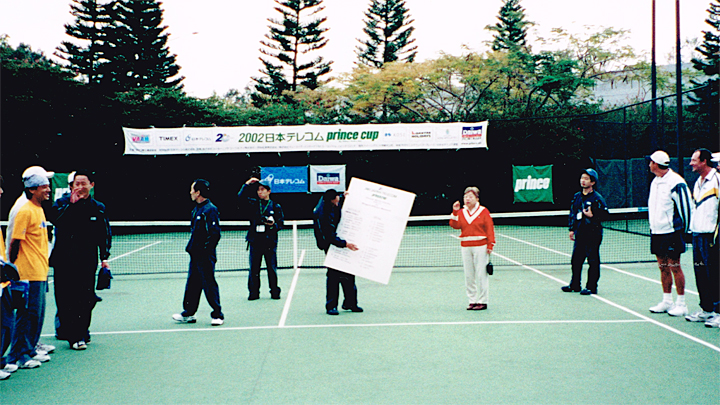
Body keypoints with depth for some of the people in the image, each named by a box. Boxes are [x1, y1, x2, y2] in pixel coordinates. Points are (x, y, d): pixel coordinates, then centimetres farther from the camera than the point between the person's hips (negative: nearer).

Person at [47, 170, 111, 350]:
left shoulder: (98, 208, 8)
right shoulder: (62, 203, 3)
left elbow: (105, 234, 13)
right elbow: (56, 220, -17)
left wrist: (104, 257, 6)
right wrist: (72, 203, -19)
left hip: (87, 262, 2)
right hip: (64, 261, -1)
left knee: (86, 300, 4)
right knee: (66, 300, -4)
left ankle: (81, 331, 19)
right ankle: (74, 337, 2)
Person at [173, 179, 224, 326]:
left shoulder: (210, 209, -15)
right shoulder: (197, 209, 14)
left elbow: (215, 233, -19)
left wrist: (205, 250, -18)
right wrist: (191, 247, 16)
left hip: (205, 256, -9)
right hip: (195, 255, 9)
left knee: (209, 284, -3)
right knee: (192, 284, 14)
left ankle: (218, 315, 5)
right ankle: (188, 314, 24)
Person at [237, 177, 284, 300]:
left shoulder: (275, 206, 7)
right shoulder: (253, 204, 11)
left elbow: (281, 223, 8)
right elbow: (240, 199, -3)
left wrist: (274, 224, -13)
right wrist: (246, 185, -6)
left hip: (270, 242, -1)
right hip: (255, 241, 1)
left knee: (272, 268, 1)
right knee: (254, 269, 1)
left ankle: (275, 292, 10)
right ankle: (254, 292, 10)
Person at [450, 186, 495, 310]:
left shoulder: (483, 211, 1)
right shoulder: (461, 212, 12)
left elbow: (489, 228, -1)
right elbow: (455, 225, -2)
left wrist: (490, 245, -7)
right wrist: (455, 212, -10)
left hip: (480, 246, -4)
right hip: (465, 247, 4)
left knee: (481, 275, -4)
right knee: (468, 276, 6)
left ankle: (482, 301, 3)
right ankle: (472, 300, 14)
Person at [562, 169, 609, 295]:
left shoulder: (597, 198, -8)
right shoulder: (577, 196, 12)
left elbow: (604, 214, -9)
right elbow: (572, 213, 20)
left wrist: (592, 216, -21)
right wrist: (572, 228, 16)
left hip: (593, 234, -7)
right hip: (579, 234, 7)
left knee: (593, 261, -2)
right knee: (576, 260, 11)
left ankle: (591, 287, 5)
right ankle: (574, 285, 24)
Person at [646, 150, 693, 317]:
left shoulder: (675, 183, -14)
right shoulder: (655, 181, 13)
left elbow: (686, 206, -12)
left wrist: (683, 229, -9)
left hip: (671, 232, -8)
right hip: (656, 232, 8)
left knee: (674, 266, -5)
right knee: (663, 267, 11)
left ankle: (681, 304, 3)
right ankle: (667, 302, 19)